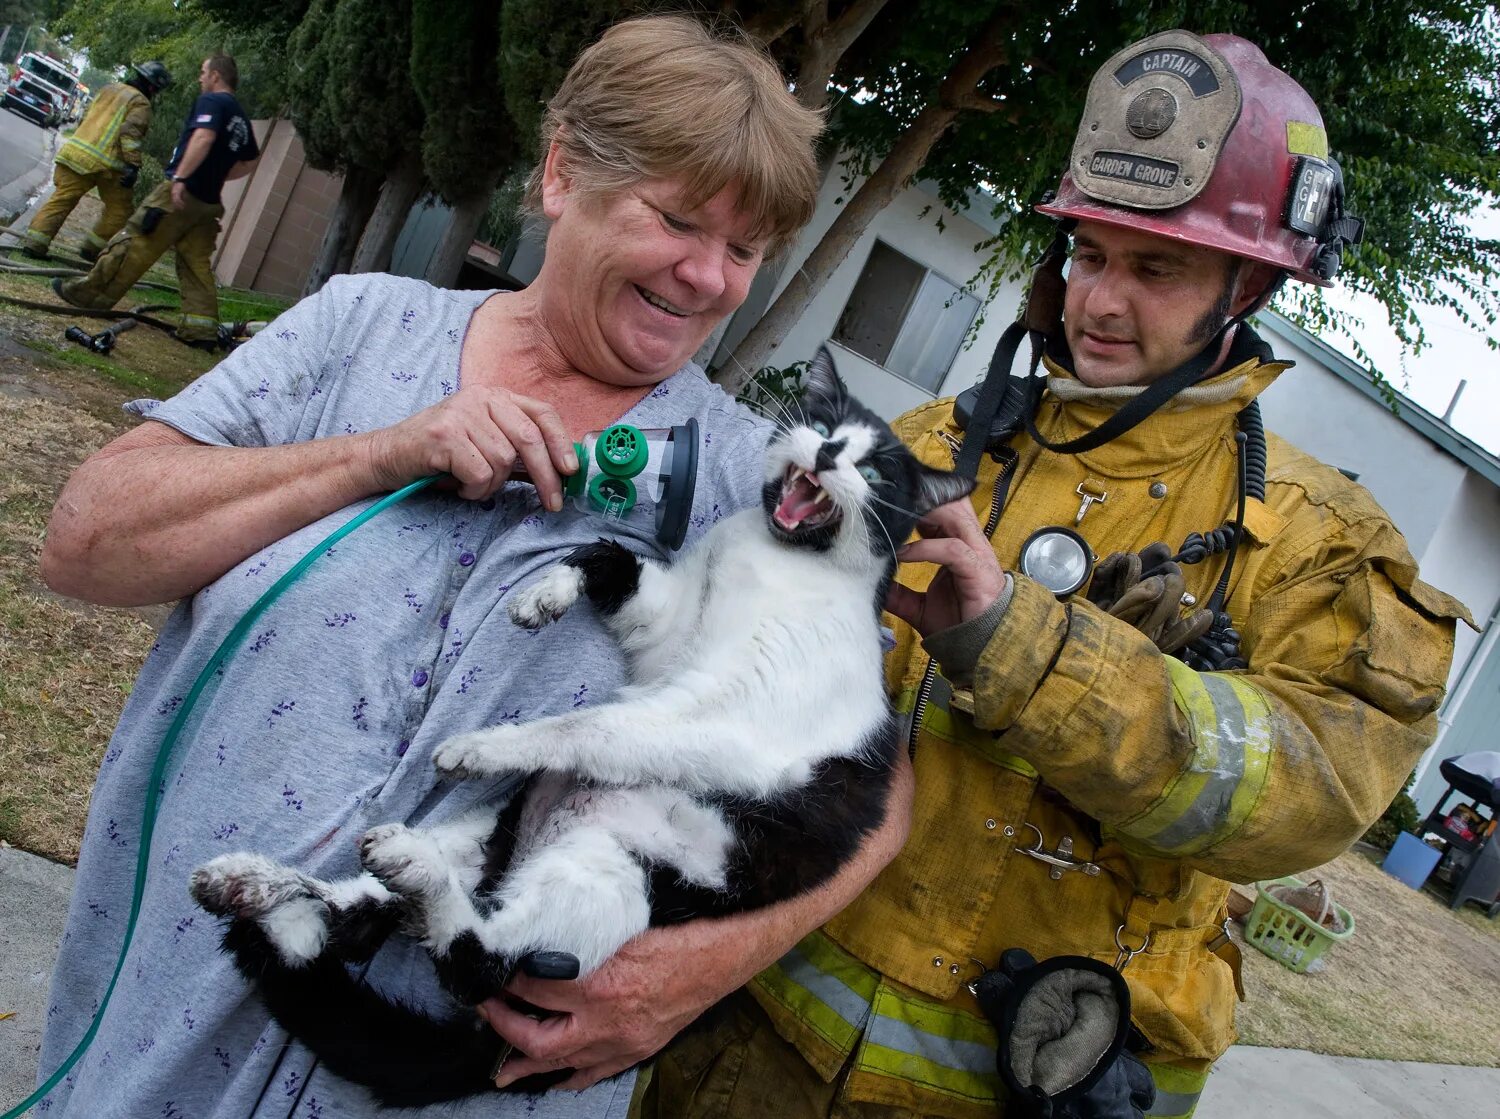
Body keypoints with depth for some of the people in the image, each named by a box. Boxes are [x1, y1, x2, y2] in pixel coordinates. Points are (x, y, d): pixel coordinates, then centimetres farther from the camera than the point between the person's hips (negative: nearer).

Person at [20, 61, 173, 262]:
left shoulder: (109, 88, 22)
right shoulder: (141, 103, -1)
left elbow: (86, 119, 27)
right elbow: (131, 133, -16)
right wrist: (133, 166, -21)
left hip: (75, 153, 7)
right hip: (105, 162, -7)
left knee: (62, 199, 7)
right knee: (118, 208, 7)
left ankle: (34, 243, 2)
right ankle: (92, 248, 6)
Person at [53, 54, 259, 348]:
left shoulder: (211, 101, -6)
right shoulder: (241, 118, 18)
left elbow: (203, 137, -24)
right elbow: (250, 162, 27)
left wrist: (180, 177, -30)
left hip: (181, 192, -8)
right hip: (208, 202, 8)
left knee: (133, 242, -1)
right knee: (197, 264, 6)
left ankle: (91, 293, 5)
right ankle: (201, 329, -1)